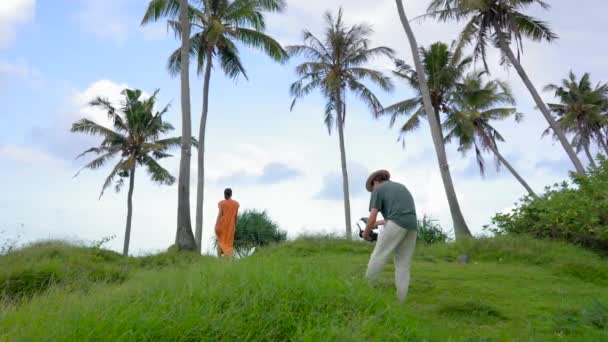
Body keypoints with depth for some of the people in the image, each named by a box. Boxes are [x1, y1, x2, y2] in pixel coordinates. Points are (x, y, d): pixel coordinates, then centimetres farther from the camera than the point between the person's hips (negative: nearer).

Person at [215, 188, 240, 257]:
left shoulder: (222, 203, -8)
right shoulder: (236, 203, 1)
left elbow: (220, 214, -12)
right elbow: (236, 216, 3)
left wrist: (216, 226, -9)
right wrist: (235, 225, 14)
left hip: (222, 225, -2)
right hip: (230, 225, 2)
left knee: (220, 240, 12)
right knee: (229, 242, 7)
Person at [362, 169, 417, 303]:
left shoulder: (378, 189, 8)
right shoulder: (401, 187, 32)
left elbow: (372, 217, 0)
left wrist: (366, 233, 18)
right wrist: (380, 222, 40)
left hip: (396, 225, -7)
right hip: (412, 226, 7)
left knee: (378, 257, -1)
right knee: (403, 265, 8)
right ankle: (401, 301, 4)